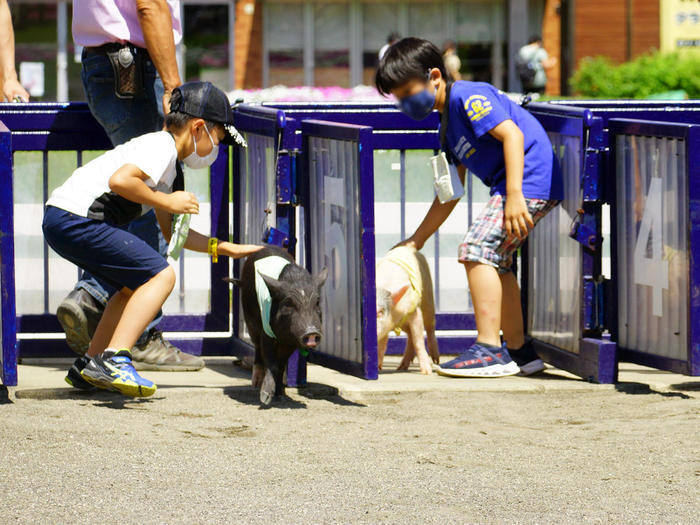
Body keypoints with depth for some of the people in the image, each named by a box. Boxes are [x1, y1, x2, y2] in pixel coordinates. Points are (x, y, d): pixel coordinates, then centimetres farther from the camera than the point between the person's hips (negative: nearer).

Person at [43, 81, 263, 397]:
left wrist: (226, 249, 29)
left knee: (137, 285, 23)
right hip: (76, 219, -10)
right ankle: (115, 360, -20)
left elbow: (171, 232, 30)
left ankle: (88, 367, 24)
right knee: (162, 275, -10)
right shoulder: (162, 146, -8)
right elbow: (119, 180, -25)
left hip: (60, 222, 10)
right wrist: (167, 201, -12)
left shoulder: (164, 157, 24)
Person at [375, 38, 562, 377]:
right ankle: (519, 350, 25)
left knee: (477, 248, -15)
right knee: (495, 260, 18)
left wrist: (515, 195, -28)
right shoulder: (449, 126, 20)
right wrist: (417, 240, 26)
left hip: (529, 178, -11)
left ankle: (490, 351, -15)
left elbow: (512, 134, -20)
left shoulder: (466, 96, -9)